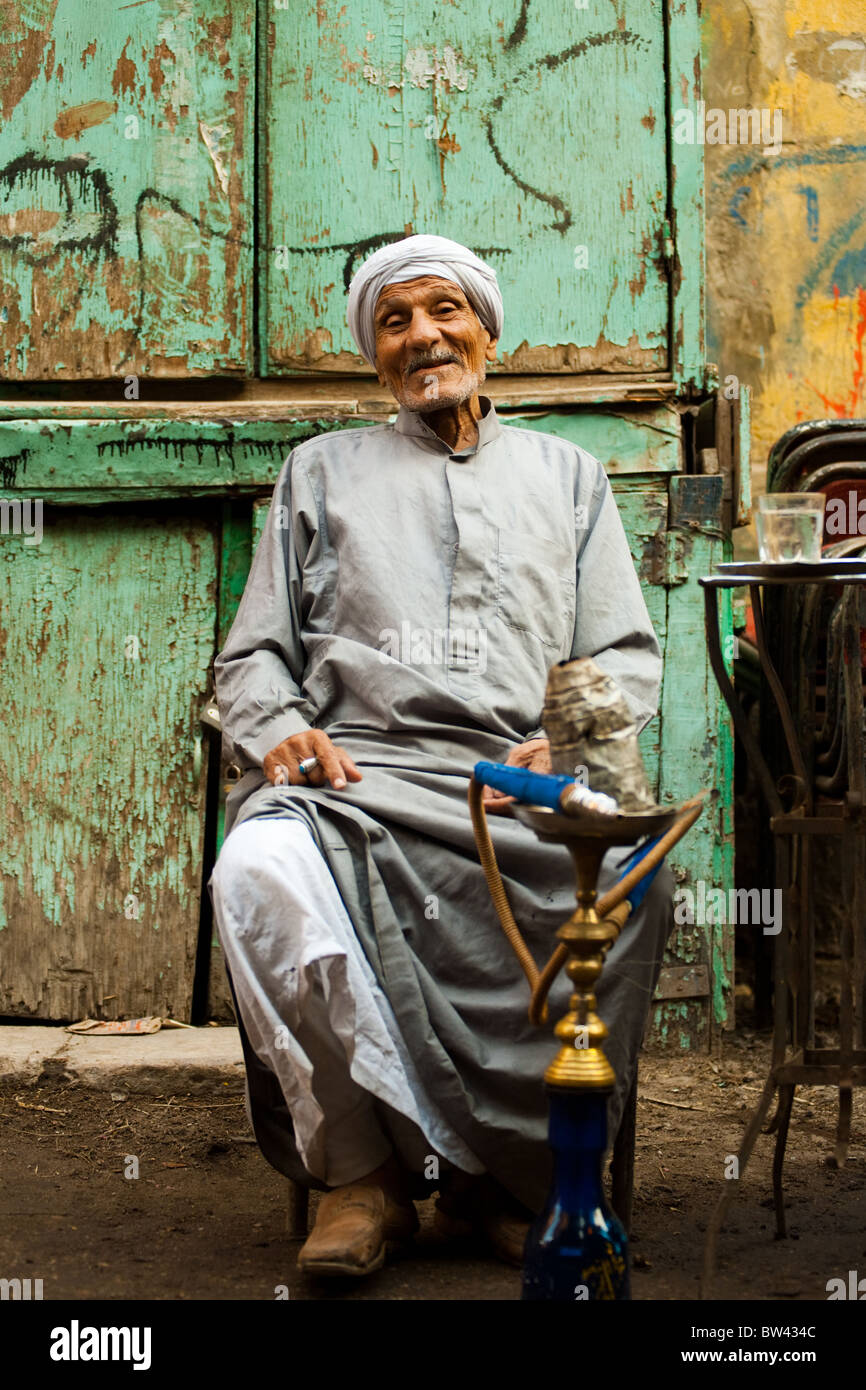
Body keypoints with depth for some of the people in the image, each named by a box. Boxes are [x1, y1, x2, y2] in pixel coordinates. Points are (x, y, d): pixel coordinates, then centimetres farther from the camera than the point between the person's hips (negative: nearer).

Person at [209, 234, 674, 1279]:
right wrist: (278, 729, -5)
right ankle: (363, 1171, -21)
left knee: (635, 874, -34)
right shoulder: (322, 470, 25)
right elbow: (253, 653, 20)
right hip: (352, 771, 0)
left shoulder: (565, 474, 25)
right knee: (260, 871, -36)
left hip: (525, 780, 0)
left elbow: (626, 652, 17)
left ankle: (507, 1175, -19)